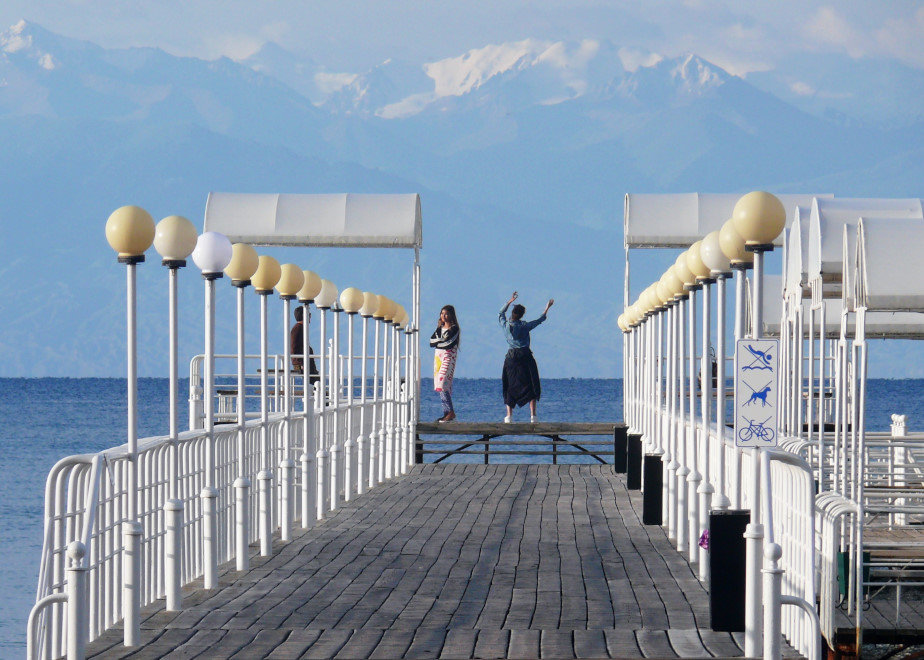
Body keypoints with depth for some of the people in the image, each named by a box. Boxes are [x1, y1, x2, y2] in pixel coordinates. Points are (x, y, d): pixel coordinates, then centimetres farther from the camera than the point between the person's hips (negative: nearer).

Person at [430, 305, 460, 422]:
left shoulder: (454, 329, -3)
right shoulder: (440, 328, 18)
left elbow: (449, 343, -15)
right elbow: (431, 341, 6)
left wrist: (437, 343, -2)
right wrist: (441, 341, -10)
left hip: (448, 357, -8)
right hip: (438, 356, 8)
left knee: (443, 384, -19)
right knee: (440, 385, 3)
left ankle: (451, 412, -19)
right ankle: (446, 413, 4)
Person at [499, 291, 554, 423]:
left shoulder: (506, 325, 0)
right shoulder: (524, 326, -8)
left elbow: (501, 314, 22)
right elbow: (540, 320, 2)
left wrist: (510, 302, 28)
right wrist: (547, 308, 15)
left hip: (511, 357, 3)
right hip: (525, 356, -3)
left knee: (510, 387, 9)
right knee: (531, 386, 4)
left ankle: (509, 415, 2)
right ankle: (533, 415, -4)